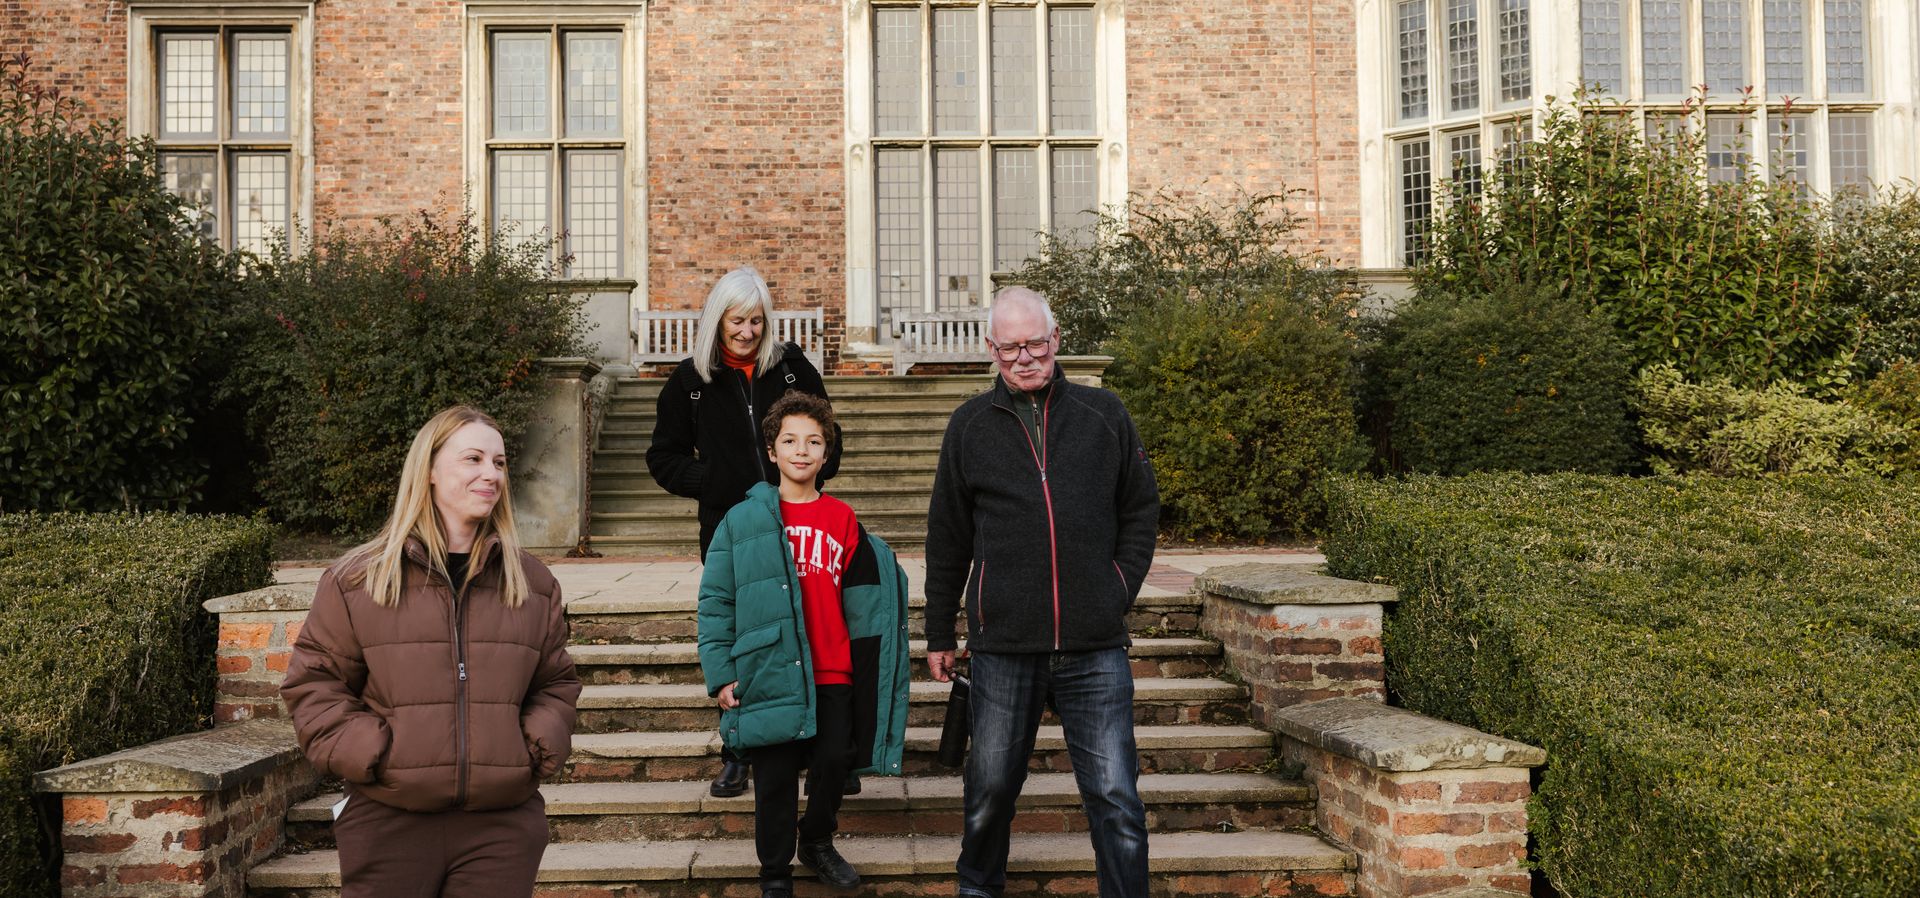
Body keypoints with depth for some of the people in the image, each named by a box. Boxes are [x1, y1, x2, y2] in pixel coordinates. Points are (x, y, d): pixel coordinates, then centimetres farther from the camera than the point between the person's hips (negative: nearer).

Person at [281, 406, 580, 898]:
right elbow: (315, 683, 6)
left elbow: (556, 684, 18)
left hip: (503, 823, 2)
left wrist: (539, 747, 0)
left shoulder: (534, 583, 11)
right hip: (388, 821, -2)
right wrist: (366, 753, -8)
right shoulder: (357, 579, 3)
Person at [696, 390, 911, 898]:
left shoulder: (842, 520, 6)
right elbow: (715, 601, -1)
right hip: (771, 675, -2)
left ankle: (818, 843, 33)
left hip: (833, 675, 2)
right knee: (775, 778, 5)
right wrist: (720, 674, -6)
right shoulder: (743, 521, 0)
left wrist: (870, 674, 2)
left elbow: (861, 605, 7)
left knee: (835, 763, 4)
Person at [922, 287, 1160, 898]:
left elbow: (1141, 510, 14)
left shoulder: (1103, 414, 6)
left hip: (1095, 647, 0)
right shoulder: (971, 425, 6)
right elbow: (947, 540, 11)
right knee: (991, 788, 14)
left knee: (1115, 797, 0)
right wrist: (938, 634, 12)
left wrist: (1120, 590, 2)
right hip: (1003, 645, 1)